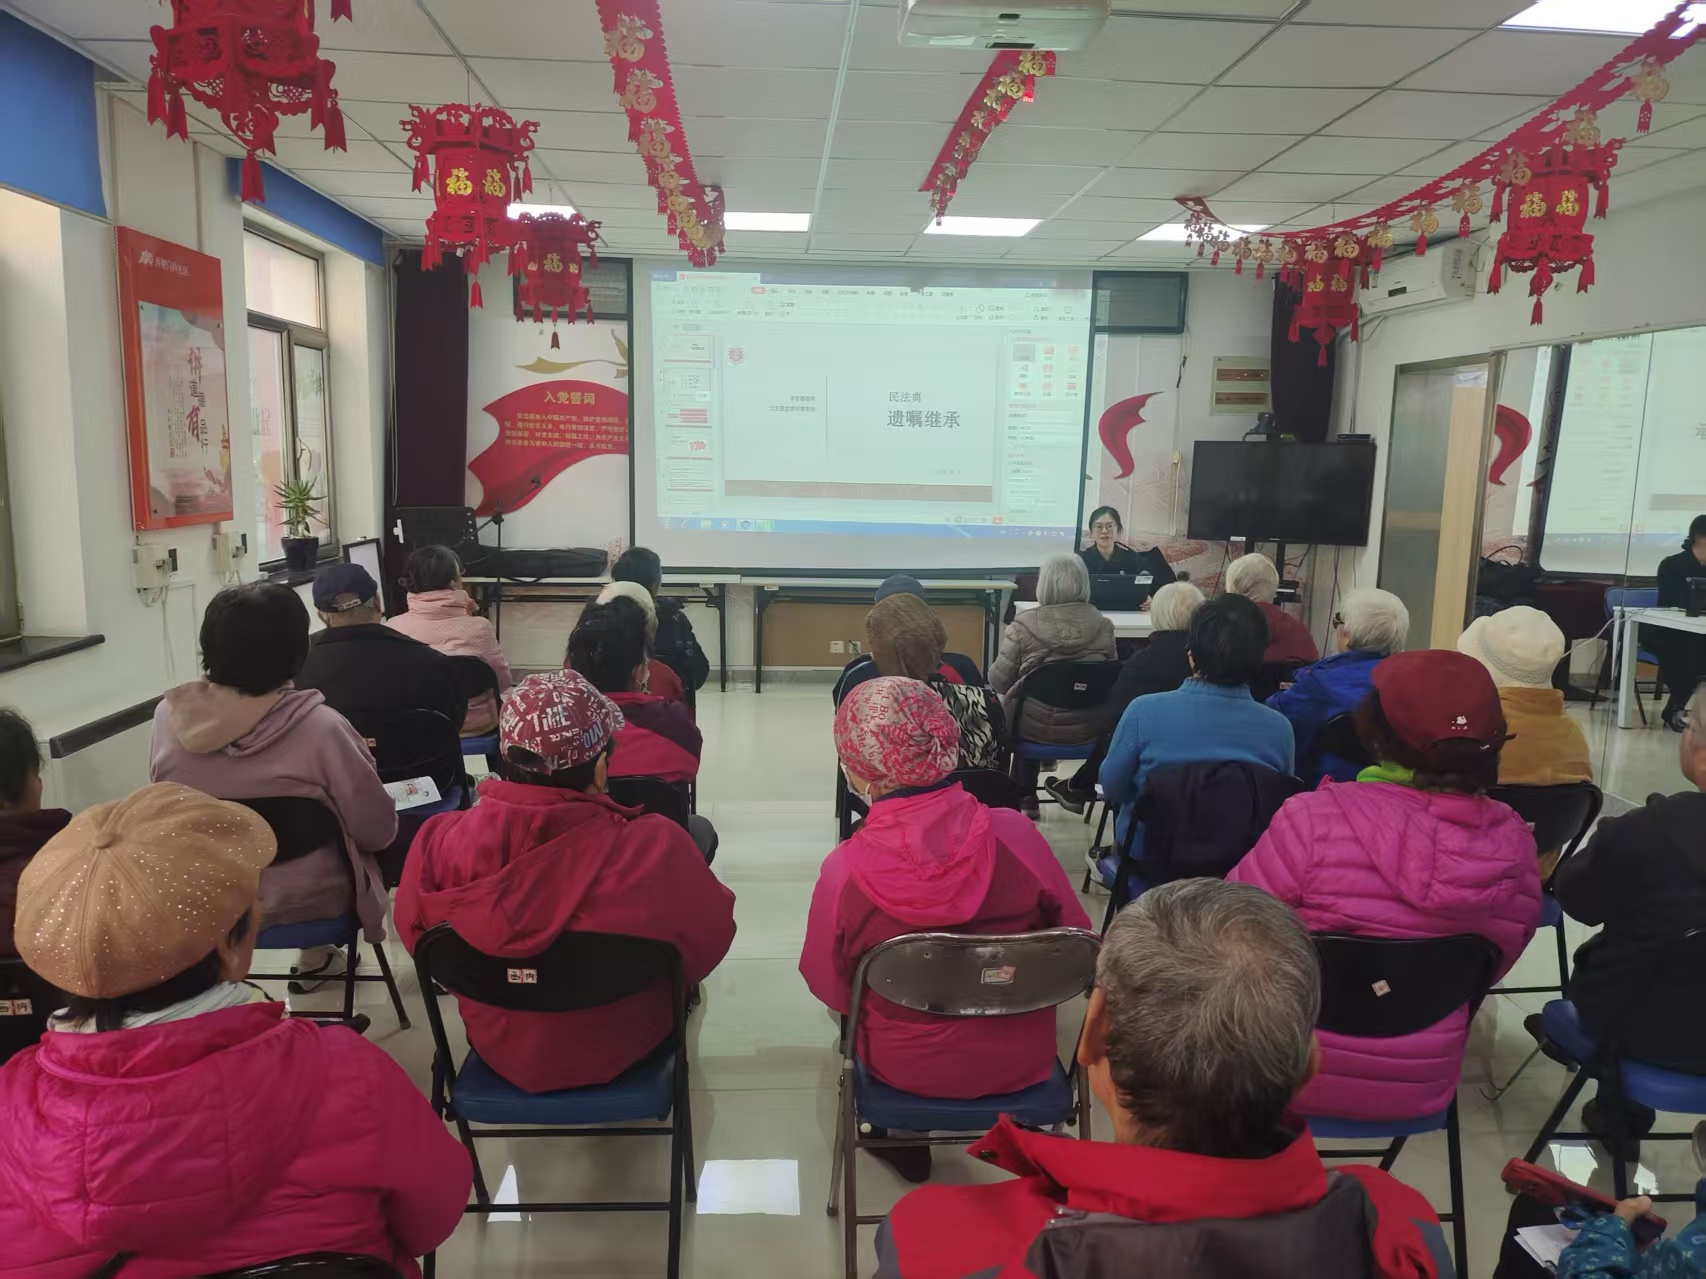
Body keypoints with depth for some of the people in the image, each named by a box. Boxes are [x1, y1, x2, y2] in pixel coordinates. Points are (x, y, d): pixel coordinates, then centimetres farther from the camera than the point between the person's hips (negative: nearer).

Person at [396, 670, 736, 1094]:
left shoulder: (440, 842, -26)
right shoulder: (654, 848, -34)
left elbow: (417, 936, -6)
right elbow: (707, 943, -17)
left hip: (499, 1048, 3)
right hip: (621, 1051, -2)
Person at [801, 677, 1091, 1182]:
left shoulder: (844, 870, -24)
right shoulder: (1014, 834, -22)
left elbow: (830, 990, -9)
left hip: (904, 1069, -1)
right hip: (1023, 1063, 1)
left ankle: (900, 1136, 37)